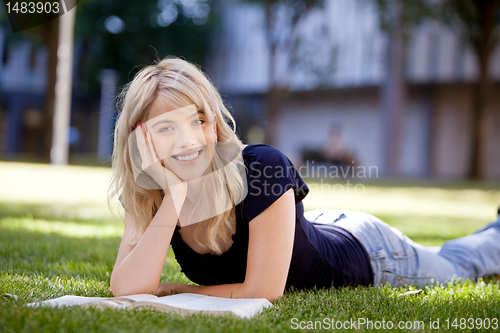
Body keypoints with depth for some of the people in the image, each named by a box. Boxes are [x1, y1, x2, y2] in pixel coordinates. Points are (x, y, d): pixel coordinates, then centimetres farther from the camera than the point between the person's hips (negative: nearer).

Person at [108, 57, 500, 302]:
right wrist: (174, 198, -45)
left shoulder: (263, 168, -43)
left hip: (364, 251, -5)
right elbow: (127, 290, -37)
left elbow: (263, 292, -42)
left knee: (455, 266, 26)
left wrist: (174, 290, -31)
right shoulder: (148, 191, -26)